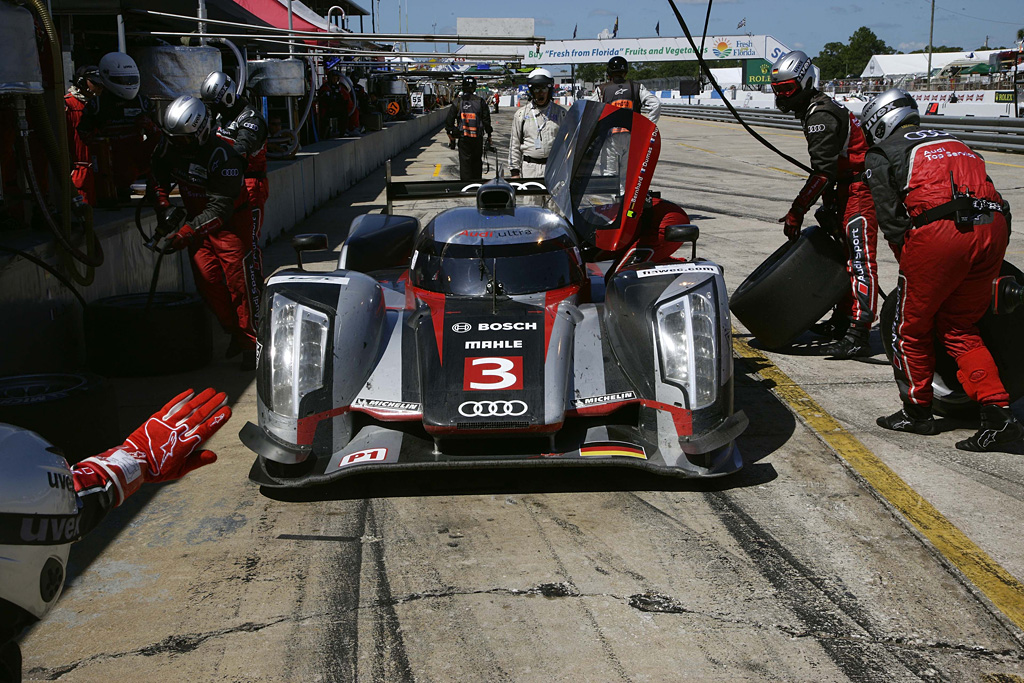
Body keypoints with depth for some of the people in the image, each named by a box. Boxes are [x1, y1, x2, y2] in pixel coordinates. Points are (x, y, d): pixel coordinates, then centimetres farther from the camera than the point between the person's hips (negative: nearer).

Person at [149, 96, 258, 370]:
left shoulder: (222, 155, -29)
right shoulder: (170, 147, -8)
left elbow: (220, 209, -31)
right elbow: (159, 177, 12)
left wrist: (188, 232, -37)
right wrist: (163, 206, -4)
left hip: (231, 220, -6)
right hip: (197, 218, 6)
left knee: (239, 280, -11)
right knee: (207, 280, -1)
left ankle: (251, 342, -2)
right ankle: (235, 331, 16)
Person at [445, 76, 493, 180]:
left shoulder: (458, 101, -2)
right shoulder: (480, 101, -2)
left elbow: (450, 118, 1)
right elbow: (487, 120, 0)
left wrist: (449, 132, 13)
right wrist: (489, 135, 9)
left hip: (463, 137, -1)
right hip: (478, 137, 1)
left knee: (464, 161, 2)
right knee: (477, 161, 12)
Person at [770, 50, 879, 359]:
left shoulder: (821, 115, -17)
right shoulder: (814, 109, 16)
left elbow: (823, 172, -22)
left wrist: (796, 212, -20)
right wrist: (829, 204, 20)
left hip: (861, 189, -11)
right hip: (848, 186, 11)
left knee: (860, 259, -15)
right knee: (844, 256, 16)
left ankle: (858, 335, -20)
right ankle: (841, 322, 26)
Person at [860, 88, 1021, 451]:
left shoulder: (881, 154, 14)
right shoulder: (952, 142, 32)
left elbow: (891, 219, 5)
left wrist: (908, 261, 14)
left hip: (940, 231, -6)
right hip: (994, 226, 6)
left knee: (912, 326, 13)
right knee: (959, 328, 17)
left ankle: (917, 410, 25)